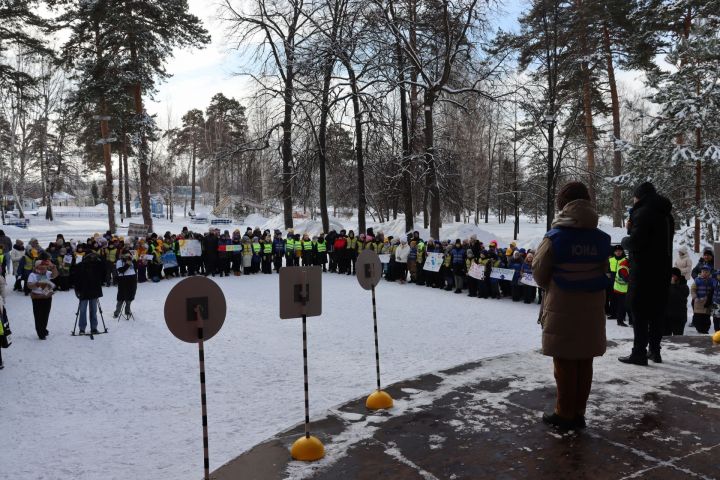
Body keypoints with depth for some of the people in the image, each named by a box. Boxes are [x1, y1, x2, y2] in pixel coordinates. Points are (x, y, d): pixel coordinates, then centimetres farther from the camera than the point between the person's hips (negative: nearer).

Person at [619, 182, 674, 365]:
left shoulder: (643, 212, -13)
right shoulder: (666, 214, 16)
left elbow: (635, 242, -20)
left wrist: (625, 240, 1)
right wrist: (632, 229, 8)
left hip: (644, 271, -8)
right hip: (663, 269, 8)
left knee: (640, 312, -4)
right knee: (657, 312, 13)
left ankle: (639, 353, -2)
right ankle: (655, 350, 20)